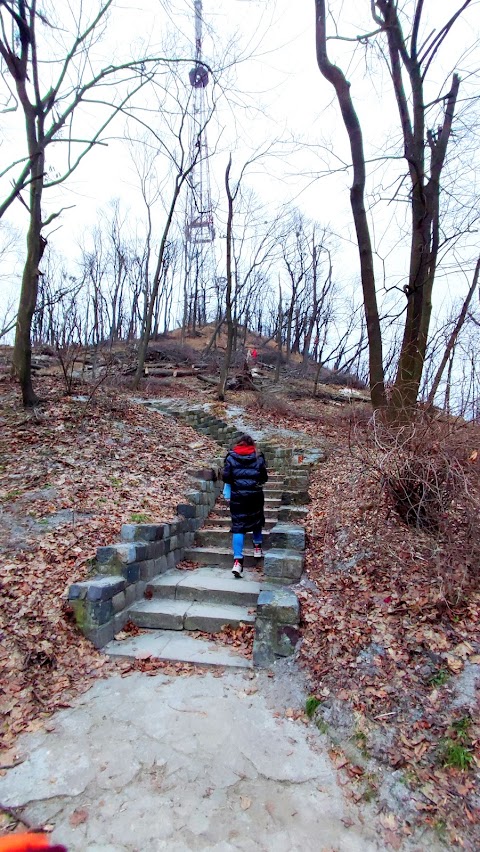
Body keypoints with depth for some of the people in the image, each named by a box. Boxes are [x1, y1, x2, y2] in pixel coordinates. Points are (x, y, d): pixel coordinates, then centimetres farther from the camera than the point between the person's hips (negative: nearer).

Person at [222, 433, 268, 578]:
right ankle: (257, 547, 40)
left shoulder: (231, 457, 0)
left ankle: (237, 561, -10)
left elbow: (226, 477, -3)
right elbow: (264, 477, 3)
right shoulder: (258, 457, 1)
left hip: (237, 496, -1)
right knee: (256, 520, 26)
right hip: (255, 495, 1)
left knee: (238, 526, -1)